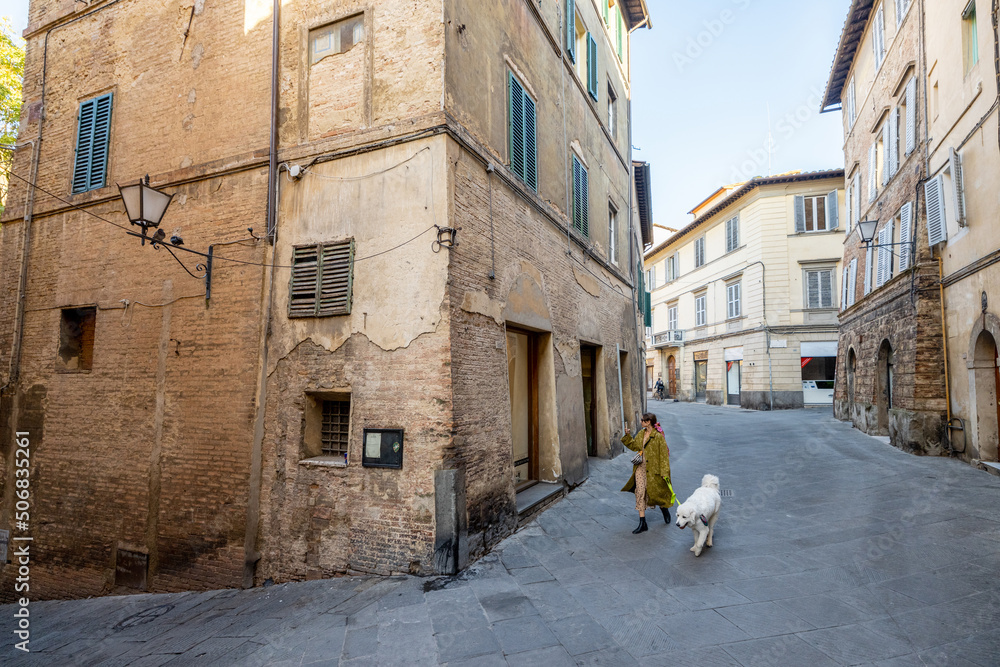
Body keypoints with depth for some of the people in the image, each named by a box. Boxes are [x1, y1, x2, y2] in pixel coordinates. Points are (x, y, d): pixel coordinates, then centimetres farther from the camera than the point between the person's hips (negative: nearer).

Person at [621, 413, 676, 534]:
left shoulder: (659, 436, -14)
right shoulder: (641, 434, 7)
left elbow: (664, 455, -13)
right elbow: (634, 446, 21)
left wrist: (665, 472, -15)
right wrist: (627, 436, 7)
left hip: (653, 469, -5)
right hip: (641, 467, 5)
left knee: (655, 493, 8)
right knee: (640, 492, -3)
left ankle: (664, 509, 43)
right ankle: (642, 524, 1)